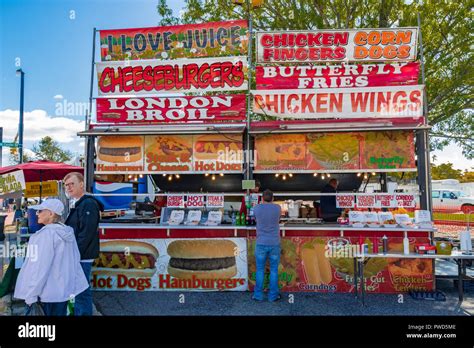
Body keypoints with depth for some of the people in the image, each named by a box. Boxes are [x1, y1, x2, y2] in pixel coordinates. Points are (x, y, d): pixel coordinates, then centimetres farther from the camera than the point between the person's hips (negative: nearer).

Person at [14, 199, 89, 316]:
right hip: (63, 289, 7)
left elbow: (41, 266, -20)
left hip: (49, 292, -7)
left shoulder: (47, 233, -18)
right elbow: (75, 260, 8)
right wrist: (72, 286, 16)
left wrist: (31, 295, -14)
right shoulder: (67, 232, 4)